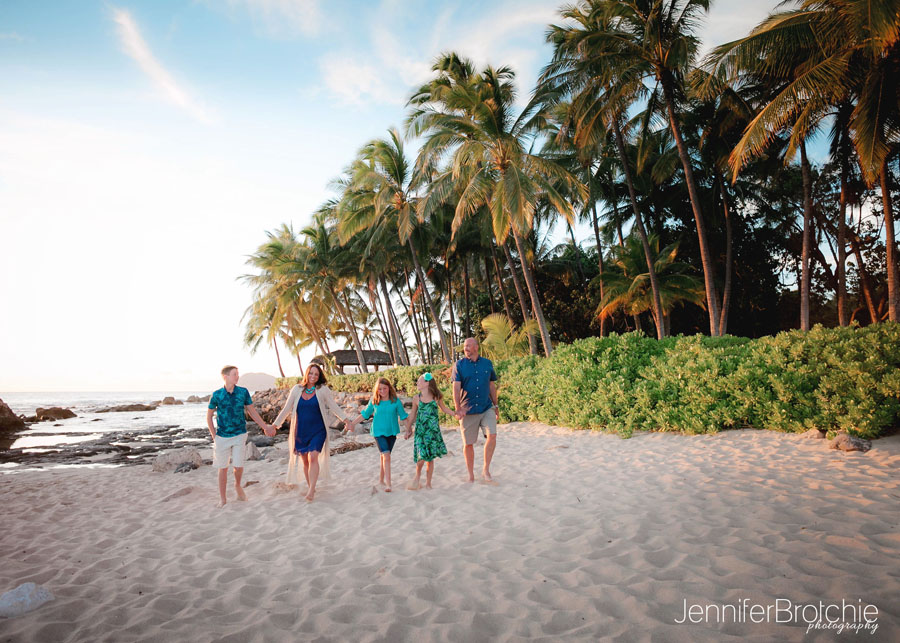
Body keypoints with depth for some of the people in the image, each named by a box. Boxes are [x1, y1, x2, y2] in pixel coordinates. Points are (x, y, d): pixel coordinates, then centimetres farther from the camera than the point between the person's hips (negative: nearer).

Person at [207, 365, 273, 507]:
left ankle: (237, 485, 29)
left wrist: (264, 426, 5)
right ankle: (222, 499, 22)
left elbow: (252, 411, 6)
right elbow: (209, 416, 4)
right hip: (222, 436, 0)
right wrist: (214, 436, -1)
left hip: (239, 435, 1)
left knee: (238, 466, -4)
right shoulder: (216, 395, -7)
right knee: (223, 468, 7)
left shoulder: (243, 392, -4)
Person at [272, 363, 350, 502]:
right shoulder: (297, 390, 4)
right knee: (305, 461, 8)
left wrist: (346, 420, -9)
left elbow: (334, 407, 0)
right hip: (300, 431, 3)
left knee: (313, 457, -18)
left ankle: (311, 491, -18)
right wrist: (275, 425, 8)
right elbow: (286, 409, 10)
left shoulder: (322, 390, -2)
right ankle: (310, 488, 23)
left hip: (317, 431, -3)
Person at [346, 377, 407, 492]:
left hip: (391, 432, 1)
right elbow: (365, 414, 7)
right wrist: (352, 423, 5)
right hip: (379, 432, -1)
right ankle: (388, 483, -14)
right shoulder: (374, 401, -4)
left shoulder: (396, 401, -5)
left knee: (384, 456, 12)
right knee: (386, 455, -15)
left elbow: (403, 416, 3)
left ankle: (381, 479, 30)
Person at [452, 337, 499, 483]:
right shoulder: (459, 365, 0)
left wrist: (496, 406, 17)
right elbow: (456, 387, -8)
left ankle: (486, 470, -1)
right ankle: (471, 475, 20)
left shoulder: (487, 363, 7)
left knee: (492, 435, -16)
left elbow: (492, 386, 14)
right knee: (468, 444, 5)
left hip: (487, 408, 1)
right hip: (468, 411, -1)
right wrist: (457, 407, -18)